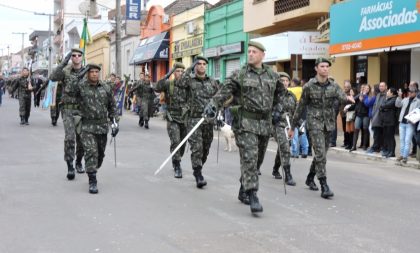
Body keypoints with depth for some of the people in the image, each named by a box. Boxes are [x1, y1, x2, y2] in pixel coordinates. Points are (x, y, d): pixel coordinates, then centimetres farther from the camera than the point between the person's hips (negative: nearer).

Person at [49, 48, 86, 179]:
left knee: (81, 138, 9)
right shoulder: (65, 71, -2)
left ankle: (79, 162, 30)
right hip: (68, 109, -2)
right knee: (69, 138, -15)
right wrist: (64, 62, -26)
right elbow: (53, 77, -22)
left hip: (82, 109, 2)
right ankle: (70, 167, -10)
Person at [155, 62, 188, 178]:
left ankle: (176, 162, 37)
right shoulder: (168, 84, -4)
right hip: (172, 119, -3)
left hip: (185, 119, 3)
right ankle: (177, 168, -9)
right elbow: (157, 88, -22)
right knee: (175, 142, -15)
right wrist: (167, 76, -28)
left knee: (182, 144, 12)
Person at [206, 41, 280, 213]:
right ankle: (252, 197, -17)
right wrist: (213, 104, -24)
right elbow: (225, 90, -10)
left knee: (257, 160, 12)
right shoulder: (240, 75, -2)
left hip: (265, 124, 5)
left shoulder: (272, 76, 10)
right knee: (249, 158, -14)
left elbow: (280, 94, 26)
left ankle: (243, 191, 28)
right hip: (245, 123, -5)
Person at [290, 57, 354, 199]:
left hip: (329, 124, 4)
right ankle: (324, 186, -16)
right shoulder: (309, 86, -3)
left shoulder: (333, 86, 5)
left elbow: (341, 97, -15)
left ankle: (310, 178, 36)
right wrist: (293, 126, 6)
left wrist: (348, 98, -40)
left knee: (321, 154, 14)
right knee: (320, 154, -15)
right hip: (314, 123, -4)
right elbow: (301, 107, 3)